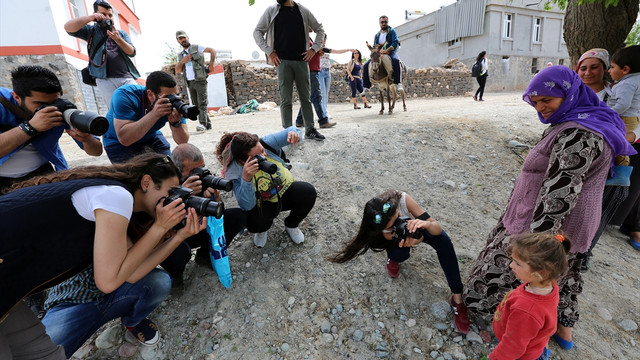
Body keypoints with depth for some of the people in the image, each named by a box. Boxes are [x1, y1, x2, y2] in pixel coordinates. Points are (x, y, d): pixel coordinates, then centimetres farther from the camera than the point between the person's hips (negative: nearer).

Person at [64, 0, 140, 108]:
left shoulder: (122, 33, 24)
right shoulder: (91, 31, 19)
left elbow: (132, 52, 11)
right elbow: (68, 27, 4)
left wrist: (118, 39, -5)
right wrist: (89, 17, -3)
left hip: (126, 77, 2)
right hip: (105, 79, -2)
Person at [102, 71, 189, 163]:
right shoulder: (125, 95, -31)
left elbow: (183, 142, -23)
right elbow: (124, 139, -41)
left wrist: (176, 123, -43)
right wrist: (154, 114, -48)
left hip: (151, 137, 4)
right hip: (118, 143, -3)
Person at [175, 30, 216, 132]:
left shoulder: (196, 48, 7)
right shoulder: (180, 55, 21)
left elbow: (212, 50, 4)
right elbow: (177, 71, 13)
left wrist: (211, 64, -5)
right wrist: (183, 61, -3)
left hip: (200, 80, -6)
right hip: (190, 82, 6)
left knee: (202, 103, -14)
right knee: (196, 104, 5)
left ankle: (203, 124, -22)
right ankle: (208, 124, 9)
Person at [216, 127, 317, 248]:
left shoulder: (267, 142, -22)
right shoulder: (235, 171, -26)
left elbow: (292, 130, -9)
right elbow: (247, 206, -34)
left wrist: (293, 133, -36)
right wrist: (246, 179, -50)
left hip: (286, 190, 3)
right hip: (263, 204, -3)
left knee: (309, 192, -26)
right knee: (253, 222, -35)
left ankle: (291, 225, 7)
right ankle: (261, 230, 11)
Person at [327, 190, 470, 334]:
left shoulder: (403, 199, -40)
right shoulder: (383, 232, -37)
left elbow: (437, 229, -34)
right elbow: (420, 239, -32)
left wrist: (427, 224, -56)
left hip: (413, 226, 2)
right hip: (398, 237, -1)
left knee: (444, 241, -27)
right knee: (399, 254, -35)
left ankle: (457, 298, -14)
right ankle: (392, 257, 7)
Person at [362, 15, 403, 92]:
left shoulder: (392, 31, 5)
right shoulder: (377, 35, 19)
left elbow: (395, 43, -8)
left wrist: (387, 50, -23)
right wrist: (379, 50, -8)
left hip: (391, 52, -5)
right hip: (379, 54, 5)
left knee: (396, 60, -40)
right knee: (366, 65, -12)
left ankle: (398, 83, -42)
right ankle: (366, 86, -6)